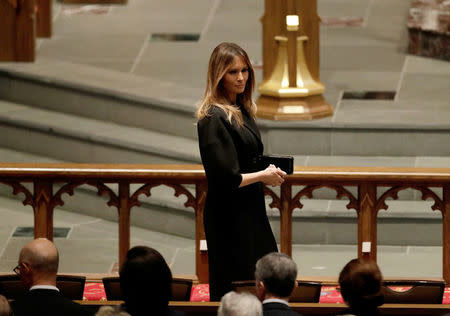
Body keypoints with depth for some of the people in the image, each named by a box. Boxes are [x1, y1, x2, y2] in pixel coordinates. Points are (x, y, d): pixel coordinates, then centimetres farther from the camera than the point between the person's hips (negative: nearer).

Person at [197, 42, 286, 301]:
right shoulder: (214, 118, -18)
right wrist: (263, 176, -11)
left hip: (251, 212, 9)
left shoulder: (242, 111, 10)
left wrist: (268, 174, 6)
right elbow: (223, 178, -23)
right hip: (229, 219, -9)